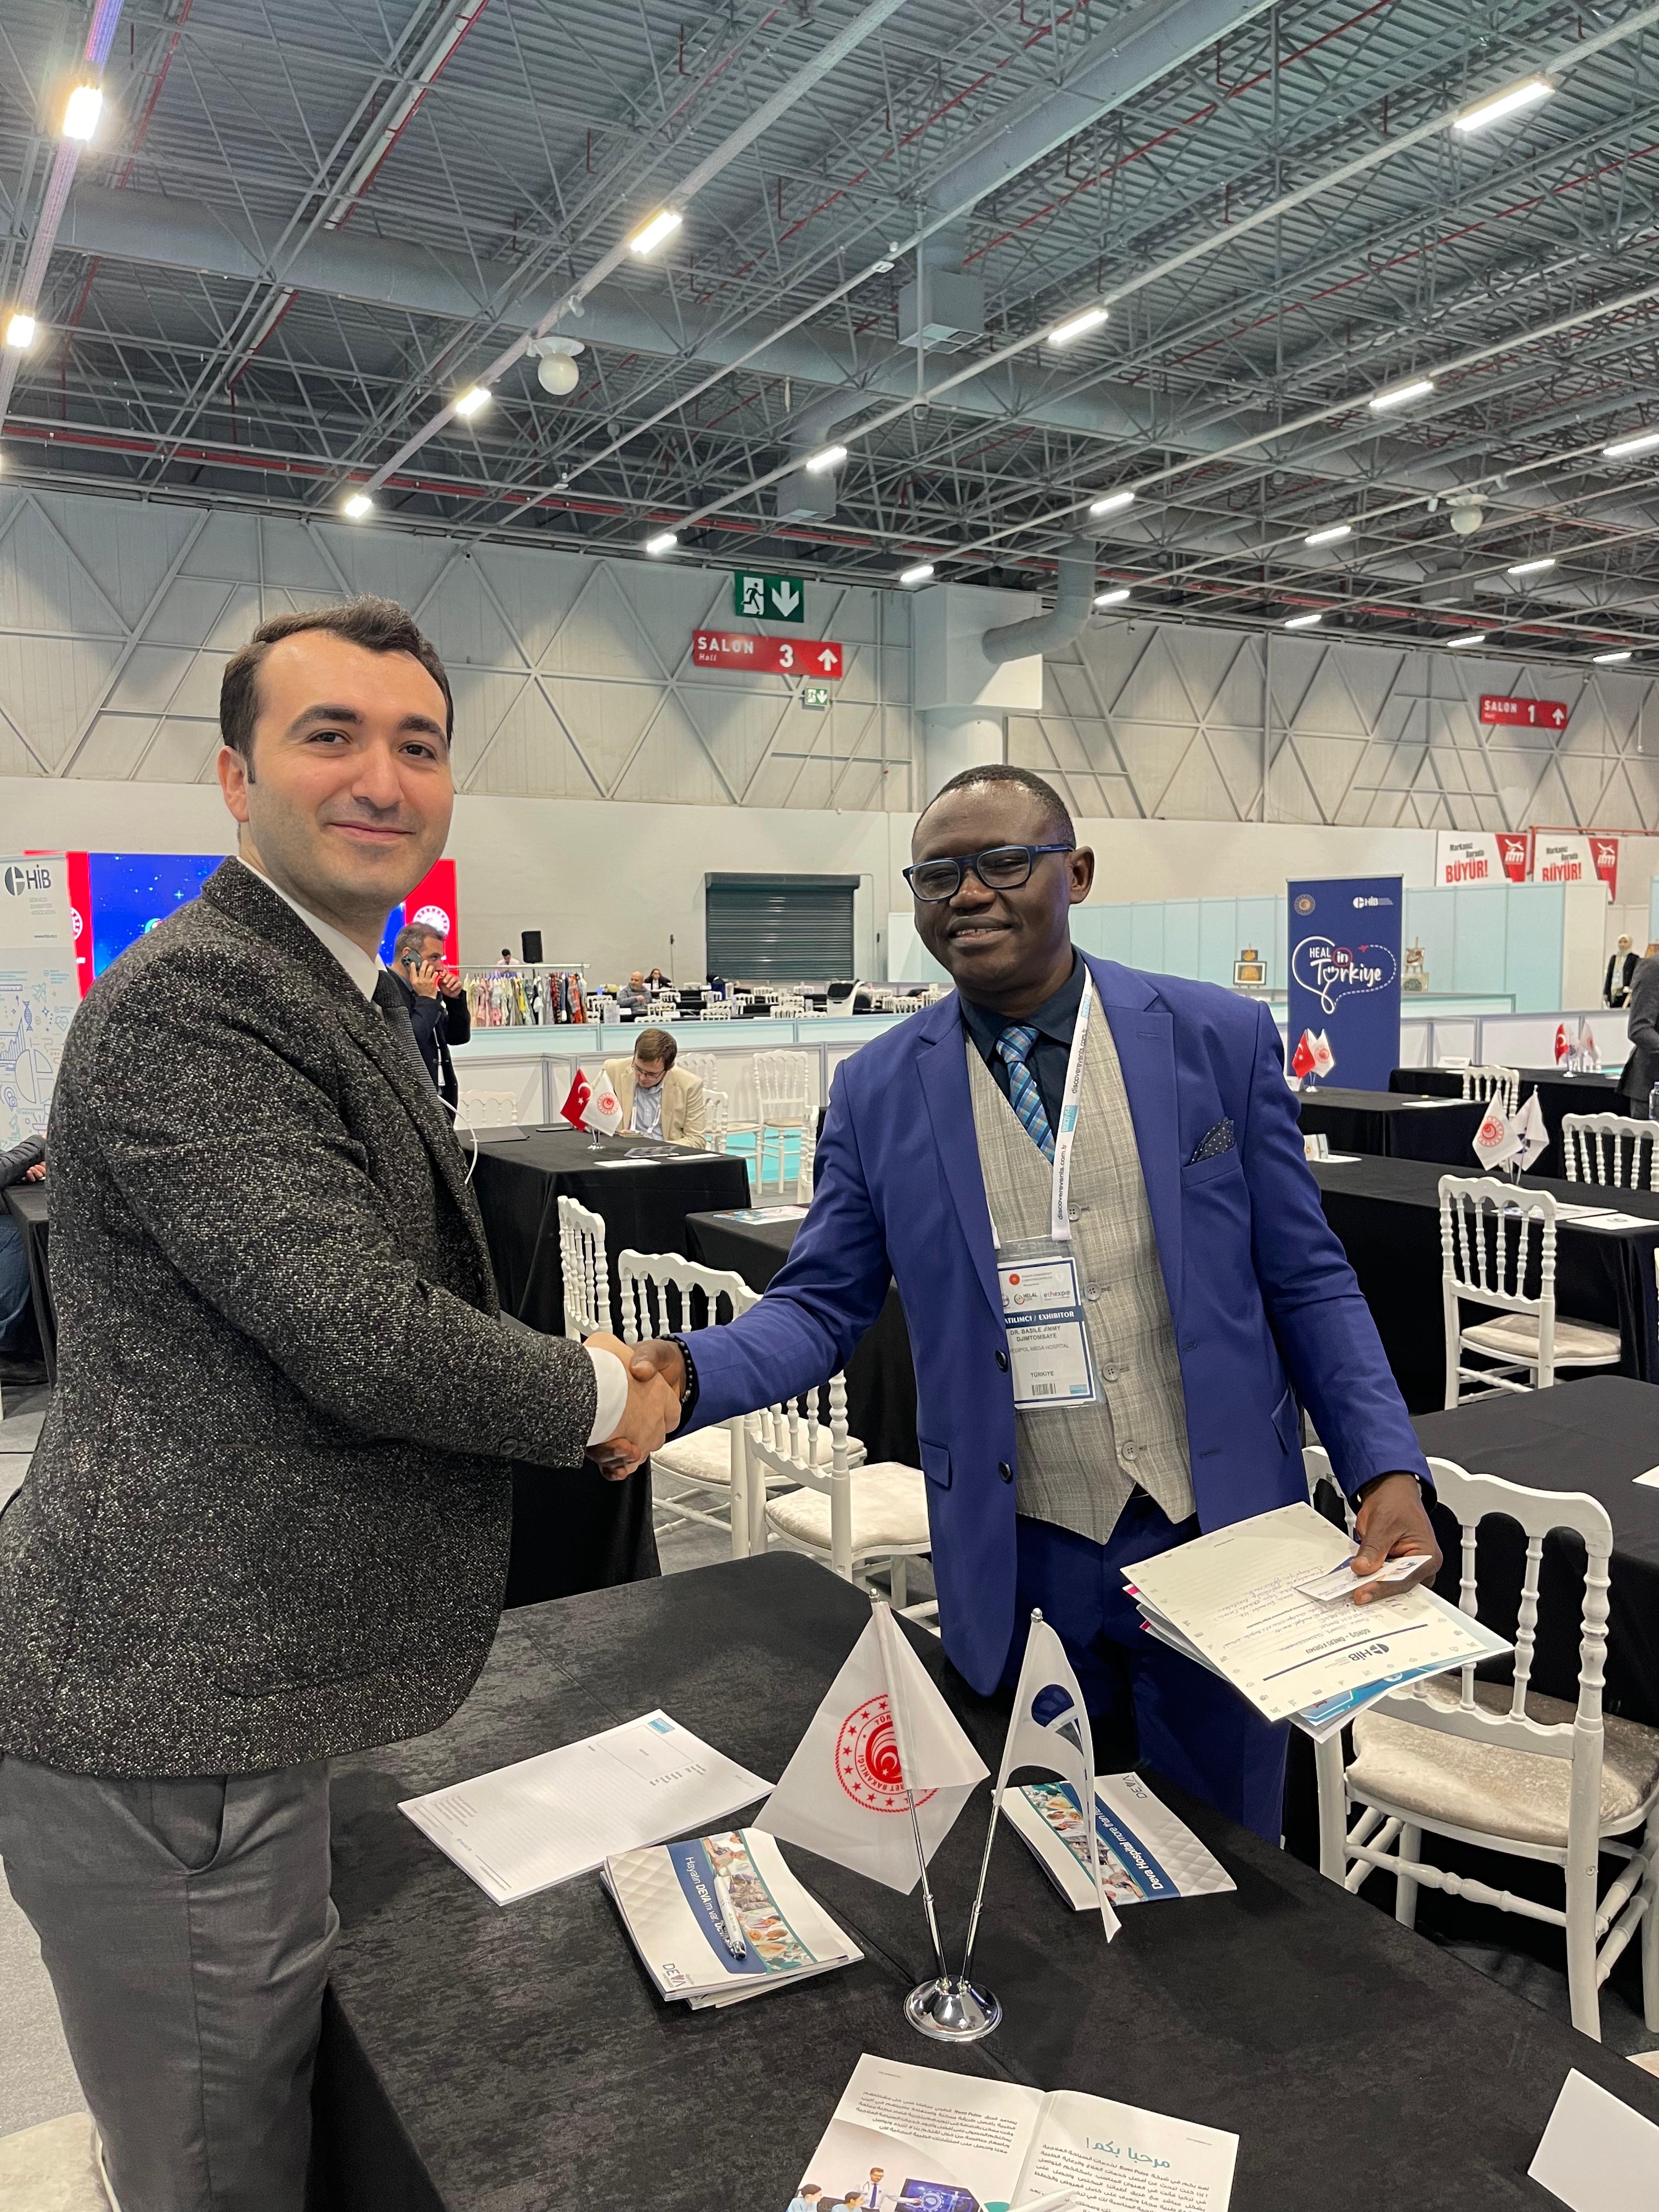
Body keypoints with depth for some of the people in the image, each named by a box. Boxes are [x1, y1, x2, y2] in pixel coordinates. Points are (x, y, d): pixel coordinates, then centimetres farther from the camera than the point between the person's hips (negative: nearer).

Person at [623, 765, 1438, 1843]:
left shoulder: (1221, 1038, -4)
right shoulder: (877, 1090, -3)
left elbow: (1305, 1282, 0)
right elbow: (822, 1303, 0)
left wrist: (1388, 1471, -8)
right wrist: (687, 1371, -19)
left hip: (1220, 1540, 0)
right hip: (1021, 1564, 1)